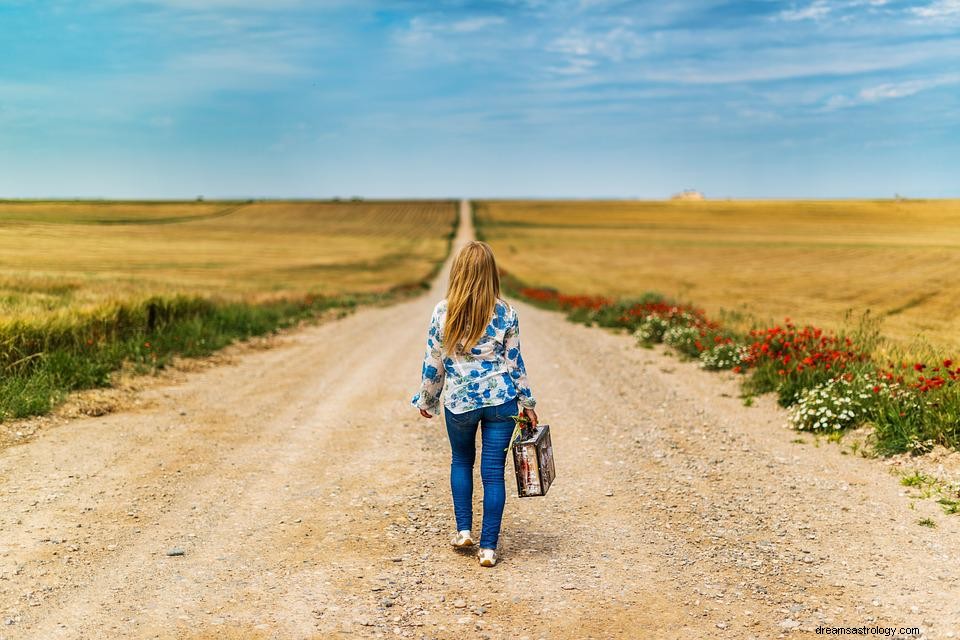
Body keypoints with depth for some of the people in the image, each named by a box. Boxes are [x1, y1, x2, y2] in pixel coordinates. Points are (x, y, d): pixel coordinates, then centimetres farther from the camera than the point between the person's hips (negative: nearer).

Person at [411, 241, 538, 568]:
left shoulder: (443, 312, -7)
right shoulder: (505, 313, -6)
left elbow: (433, 363, -1)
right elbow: (514, 362, 0)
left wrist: (427, 400, 13)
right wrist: (527, 402, 11)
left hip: (459, 401, 0)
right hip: (501, 400, 0)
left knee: (461, 461, 25)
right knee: (493, 472, 5)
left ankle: (463, 529, 22)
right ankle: (488, 547, 7)